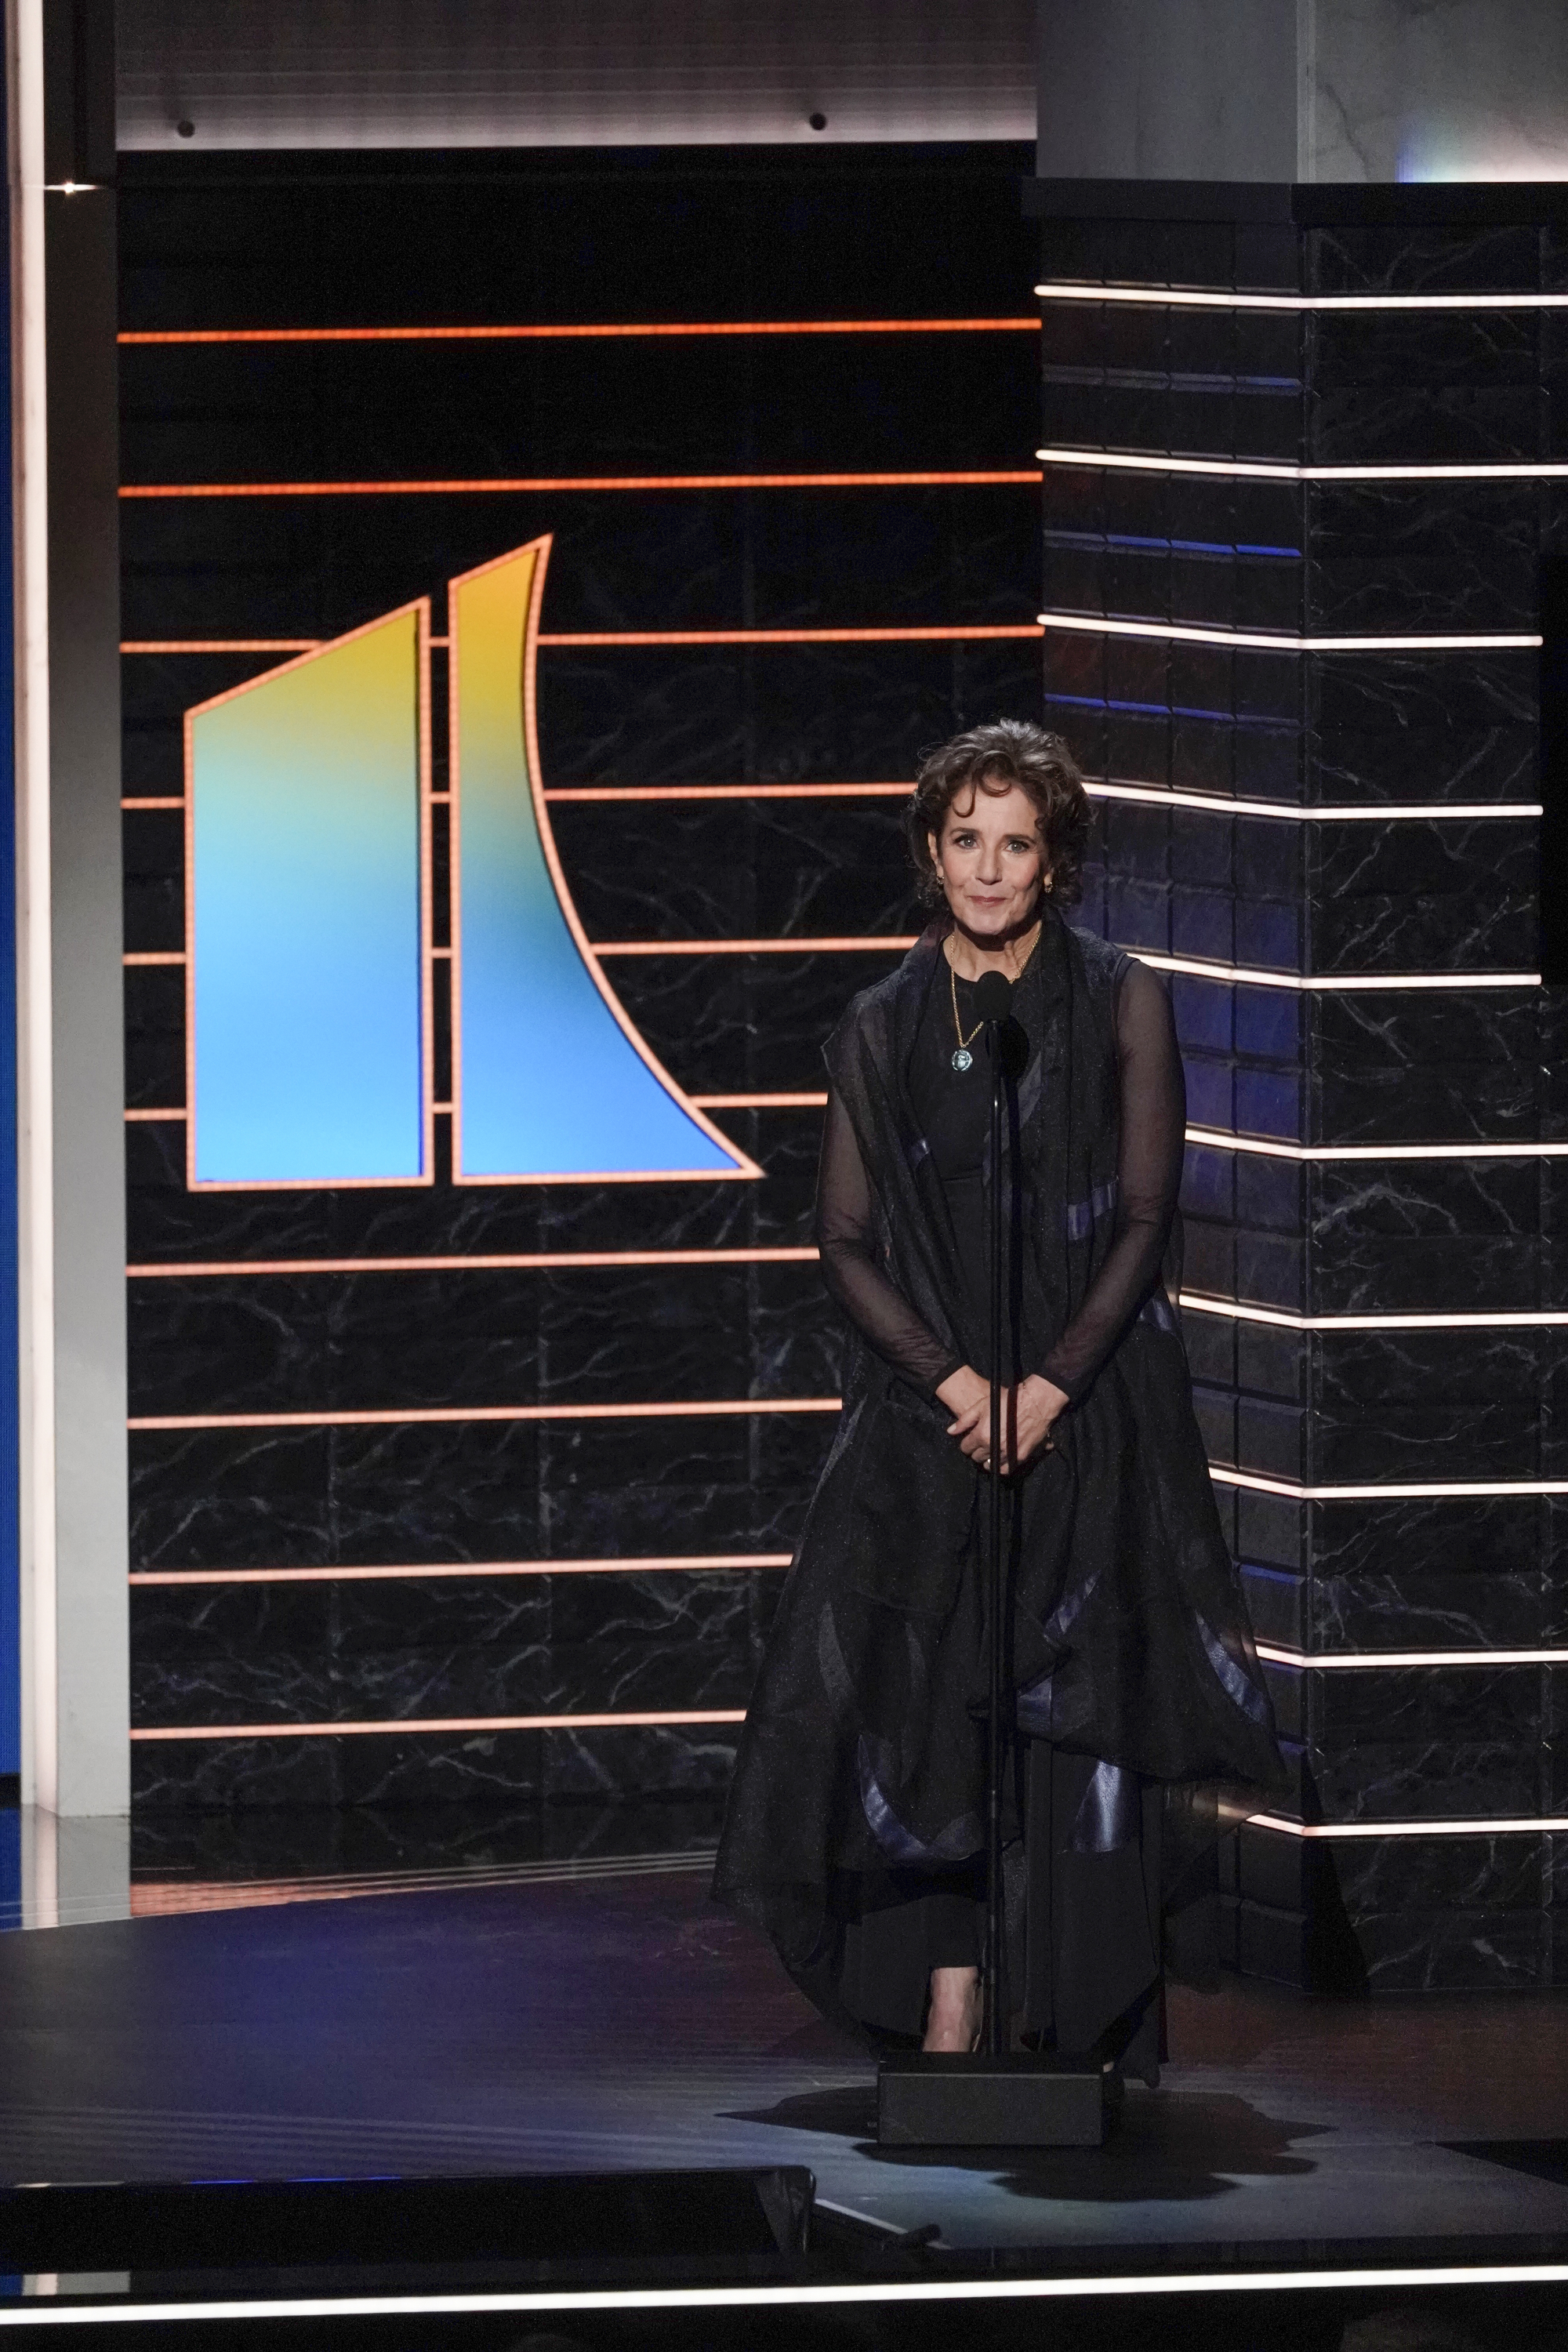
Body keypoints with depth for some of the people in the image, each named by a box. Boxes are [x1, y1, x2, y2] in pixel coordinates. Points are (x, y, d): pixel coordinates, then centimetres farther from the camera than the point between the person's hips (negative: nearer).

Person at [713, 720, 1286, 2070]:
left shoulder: (1121, 1005, 2)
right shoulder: (883, 1031, 7)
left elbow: (1144, 1217, -3)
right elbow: (846, 1240, 4)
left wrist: (1050, 1385, -13)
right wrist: (952, 1381, -10)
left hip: (1091, 1403, -2)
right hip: (929, 1408, 2)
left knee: (1081, 1707, -6)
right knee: (924, 1696, -7)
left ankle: (1096, 2022, -3)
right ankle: (948, 2023, -6)